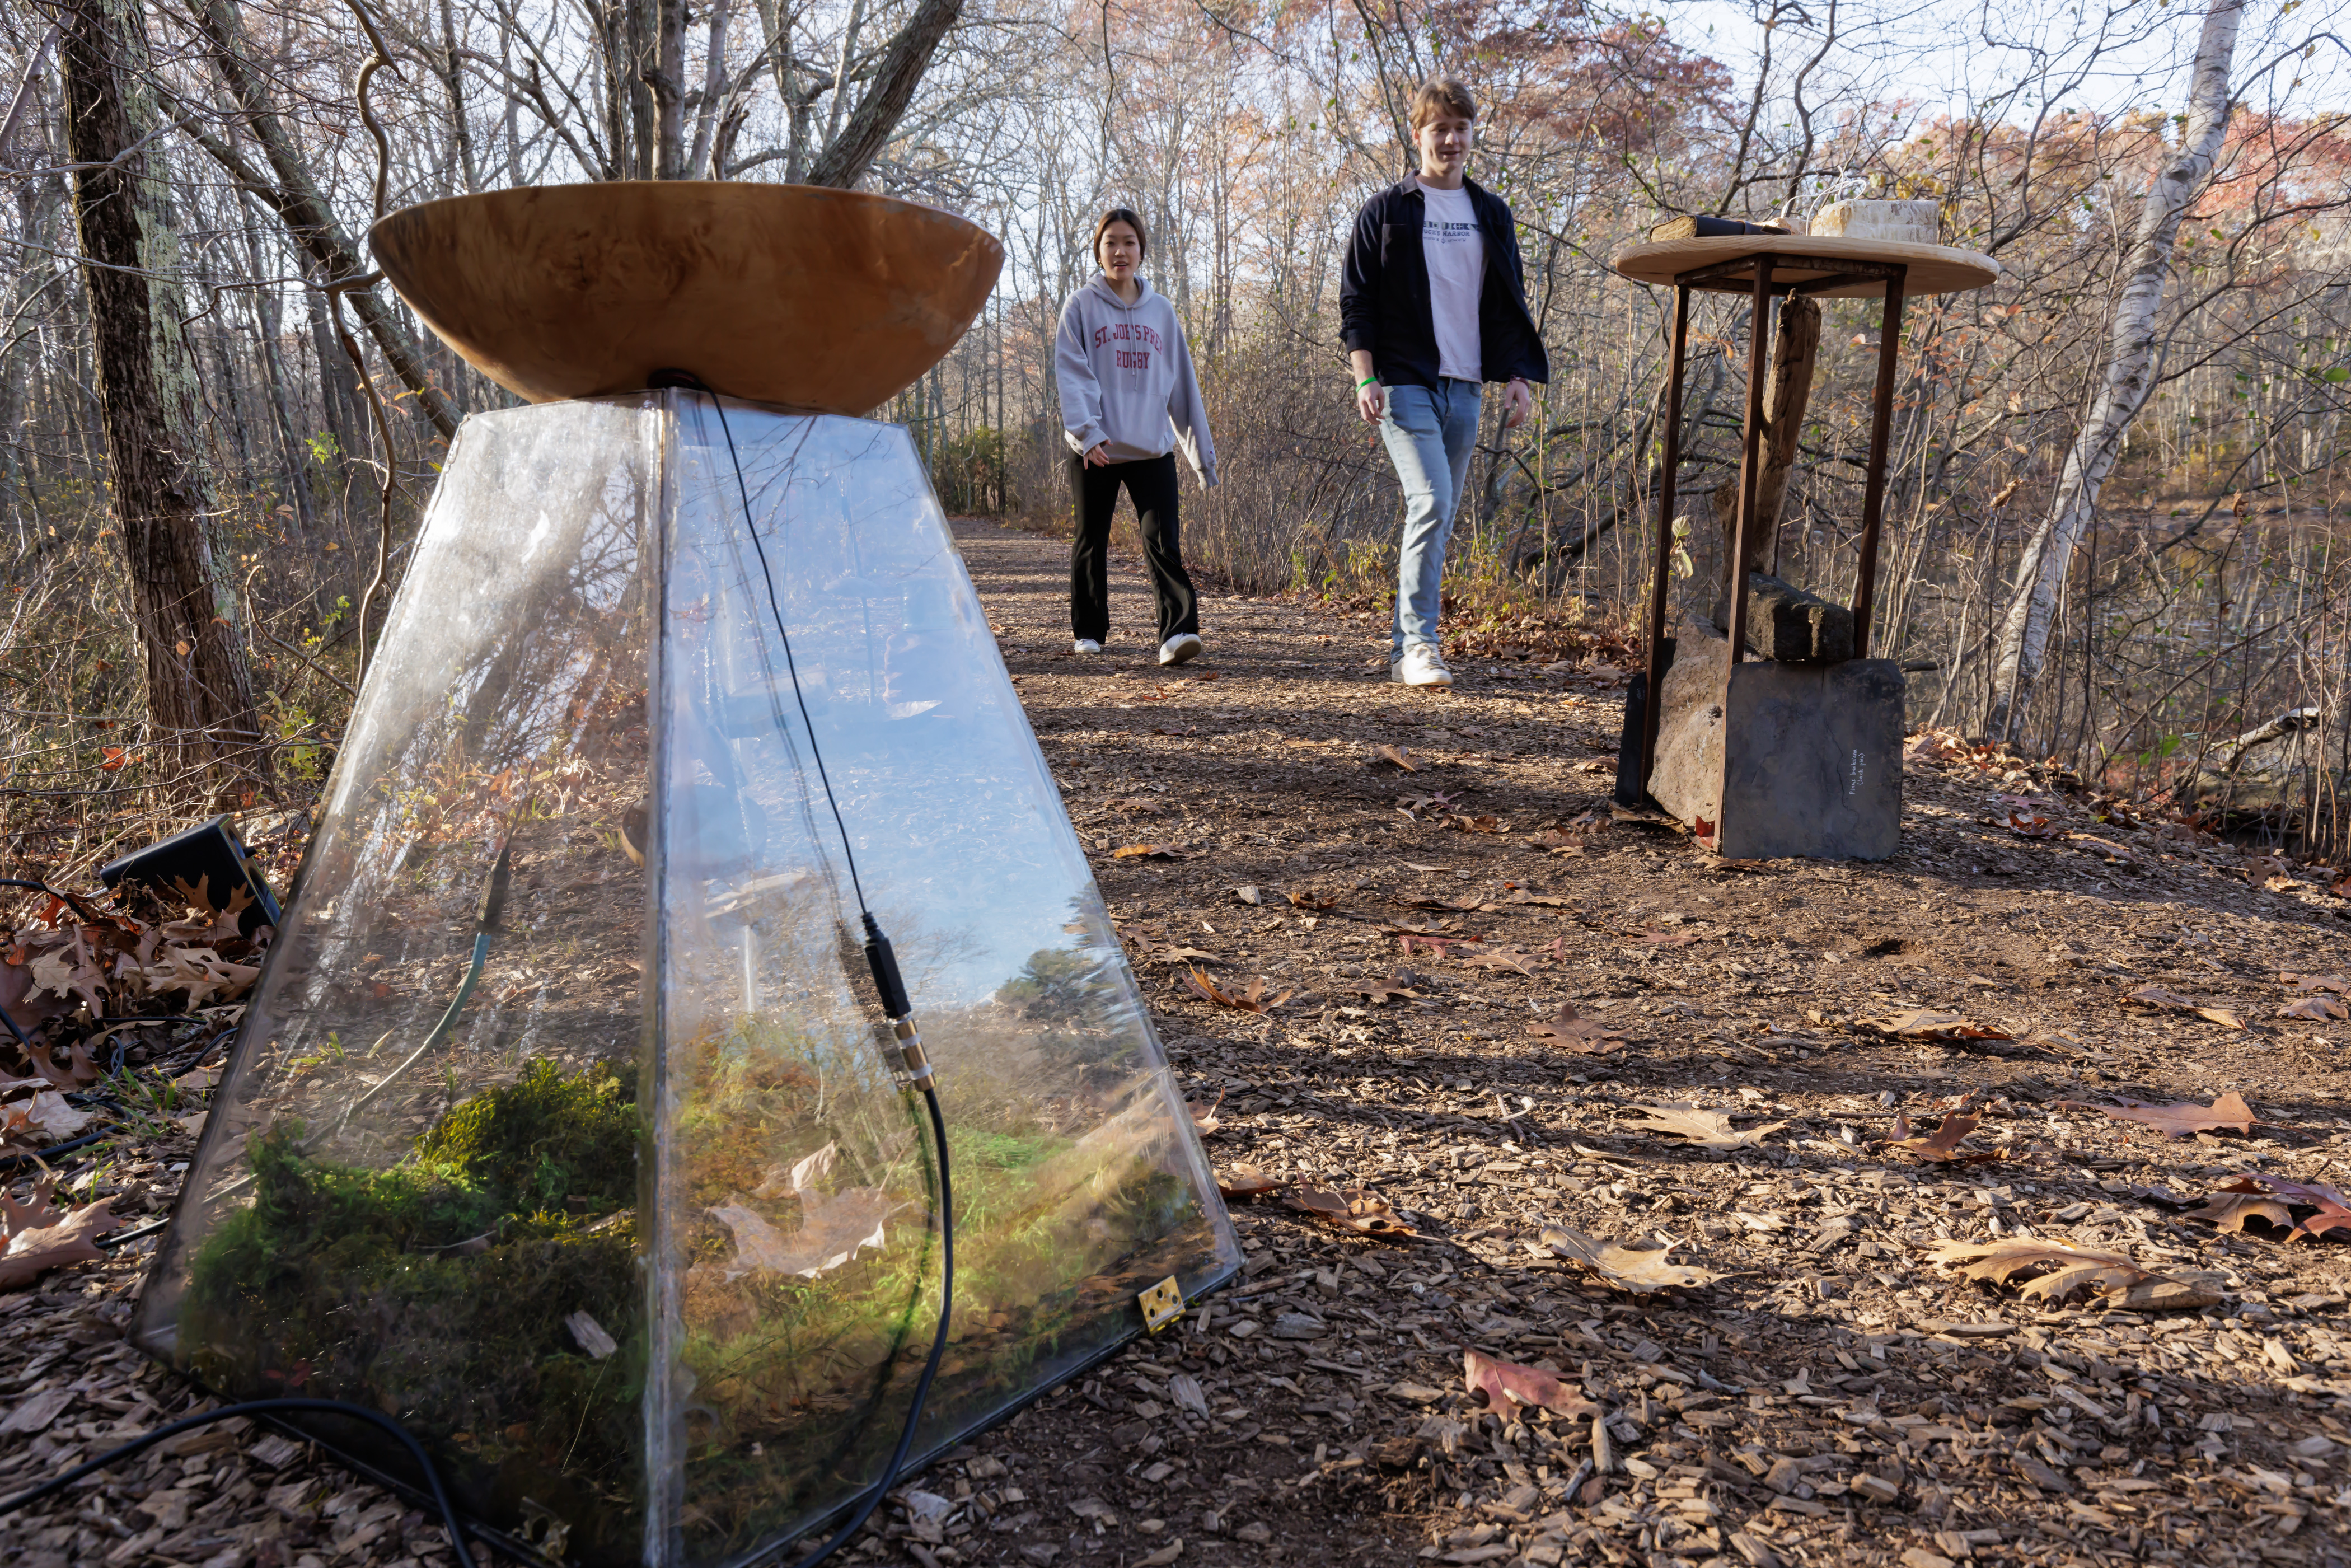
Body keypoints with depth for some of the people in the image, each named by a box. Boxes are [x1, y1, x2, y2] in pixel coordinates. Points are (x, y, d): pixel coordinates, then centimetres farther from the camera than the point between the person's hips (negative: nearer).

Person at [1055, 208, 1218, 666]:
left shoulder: (1161, 311, 13)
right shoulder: (1081, 307, 5)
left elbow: (1182, 384, 16)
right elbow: (1072, 374, -5)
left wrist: (1202, 452, 15)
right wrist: (1086, 431, -21)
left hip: (1152, 447, 1)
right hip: (1095, 451, -1)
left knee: (1163, 540, -12)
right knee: (1091, 541, 9)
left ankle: (1178, 631, -21)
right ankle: (1089, 631, 22)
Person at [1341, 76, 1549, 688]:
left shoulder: (1492, 214, 16)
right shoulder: (1385, 212, 3)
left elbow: (1510, 304, 18)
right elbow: (1356, 303, 0)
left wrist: (1519, 377, 7)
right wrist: (1366, 378, -11)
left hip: (1464, 387, 5)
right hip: (1405, 383, -5)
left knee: (1437, 518, 5)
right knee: (1431, 503, -20)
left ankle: (1404, 649, 12)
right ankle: (1418, 644, -17)